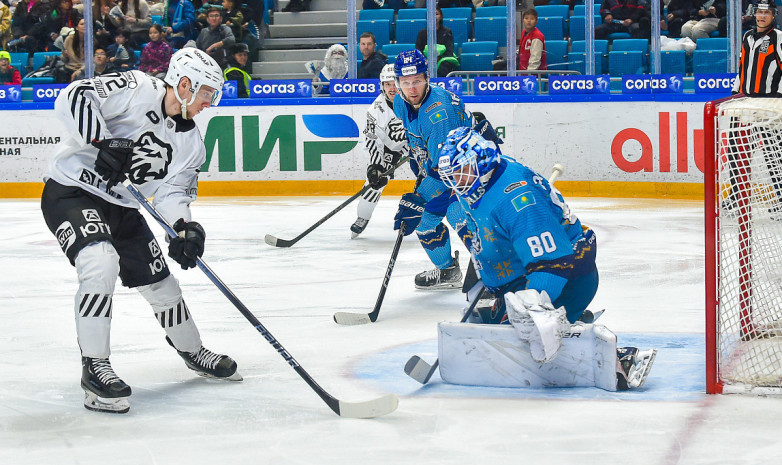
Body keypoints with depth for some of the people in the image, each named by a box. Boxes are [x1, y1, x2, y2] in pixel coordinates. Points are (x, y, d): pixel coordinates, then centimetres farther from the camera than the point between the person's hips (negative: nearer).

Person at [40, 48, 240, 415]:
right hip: (70, 192, -8)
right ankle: (94, 368, -22)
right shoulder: (137, 90, -17)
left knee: (160, 283, 12)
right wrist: (103, 142, -33)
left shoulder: (190, 142, 5)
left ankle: (193, 353, 38)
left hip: (120, 206, 8)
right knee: (101, 264, -31)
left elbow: (172, 191, 0)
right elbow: (73, 98, -25)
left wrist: (185, 227, -19)